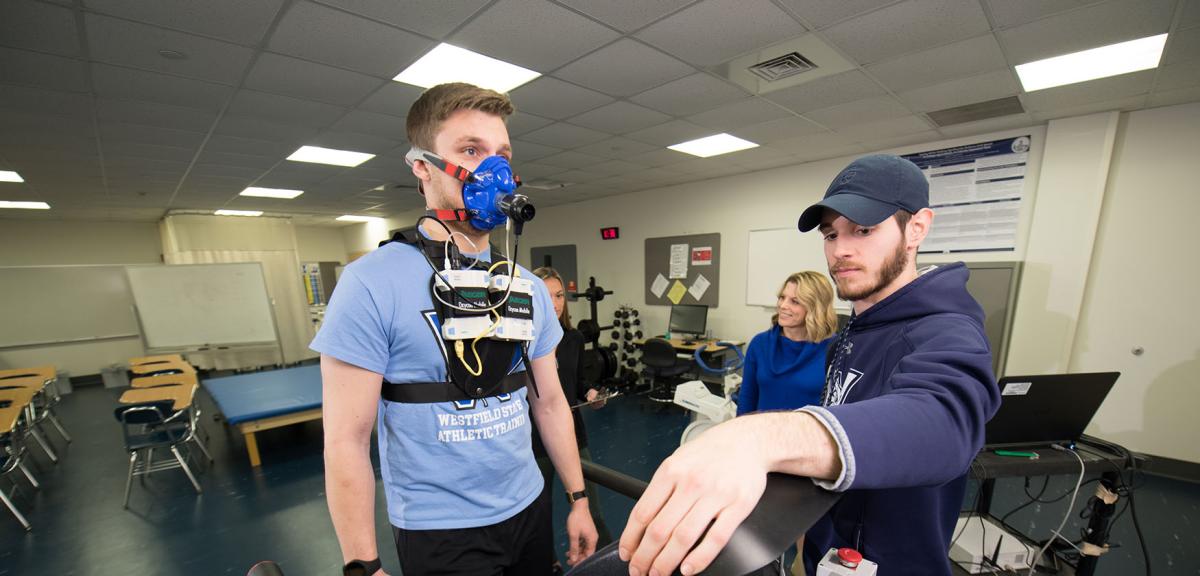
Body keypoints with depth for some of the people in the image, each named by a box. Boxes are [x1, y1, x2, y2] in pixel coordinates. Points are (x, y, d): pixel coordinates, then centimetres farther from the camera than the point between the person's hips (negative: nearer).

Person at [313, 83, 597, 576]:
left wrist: (578, 498, 6)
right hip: (438, 531, -5)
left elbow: (549, 401, 4)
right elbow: (346, 441, -15)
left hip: (528, 509, 6)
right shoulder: (372, 283, -17)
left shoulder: (528, 287, -1)